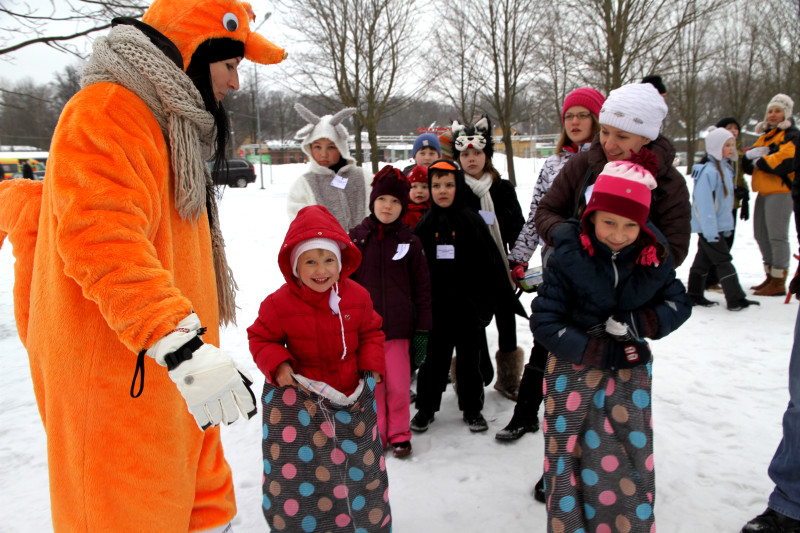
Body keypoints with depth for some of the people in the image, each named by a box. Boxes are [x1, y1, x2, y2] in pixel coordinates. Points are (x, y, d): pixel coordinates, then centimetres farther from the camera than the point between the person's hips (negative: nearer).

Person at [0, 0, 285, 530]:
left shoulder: (169, 124, 19)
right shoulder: (107, 111, -14)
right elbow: (102, 237, -28)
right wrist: (181, 343, -36)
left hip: (169, 379, 10)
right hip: (116, 378, -10)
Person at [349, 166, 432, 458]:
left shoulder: (409, 241, 1)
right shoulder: (356, 237, 2)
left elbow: (422, 286, 4)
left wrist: (423, 327, 2)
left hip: (398, 326, -1)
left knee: (398, 384, 2)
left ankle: (399, 434, 22)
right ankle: (376, 432, 27)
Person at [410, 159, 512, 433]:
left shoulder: (471, 220, -3)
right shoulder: (425, 225, 4)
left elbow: (492, 260, -2)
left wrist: (503, 295, -3)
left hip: (468, 304, -1)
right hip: (437, 305, 1)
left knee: (470, 358, 10)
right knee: (434, 356, 9)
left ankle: (472, 408, 25)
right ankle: (426, 407, 24)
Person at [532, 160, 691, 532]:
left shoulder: (654, 256, -6)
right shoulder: (568, 257, -17)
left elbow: (679, 304, 5)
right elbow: (544, 322, -14)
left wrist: (637, 322, -15)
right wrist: (602, 352, -19)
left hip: (630, 370, 3)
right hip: (574, 370, -2)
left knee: (632, 458, 7)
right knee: (572, 459, 4)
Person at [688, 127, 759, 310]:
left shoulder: (725, 169, 11)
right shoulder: (709, 171, -19)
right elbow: (704, 203, -23)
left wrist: (725, 227, 18)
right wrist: (710, 230, -24)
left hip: (719, 225, 10)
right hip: (708, 226, -10)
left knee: (703, 260, 15)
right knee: (724, 262, -6)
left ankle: (694, 296, 24)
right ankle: (736, 300, 0)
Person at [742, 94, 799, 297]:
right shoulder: (764, 136, 20)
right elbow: (747, 162, 10)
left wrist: (759, 160, -7)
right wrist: (750, 155, -13)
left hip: (780, 191, -9)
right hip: (764, 191, 9)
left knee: (777, 236, -8)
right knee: (761, 235, 13)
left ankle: (779, 283, -2)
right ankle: (770, 276, 25)